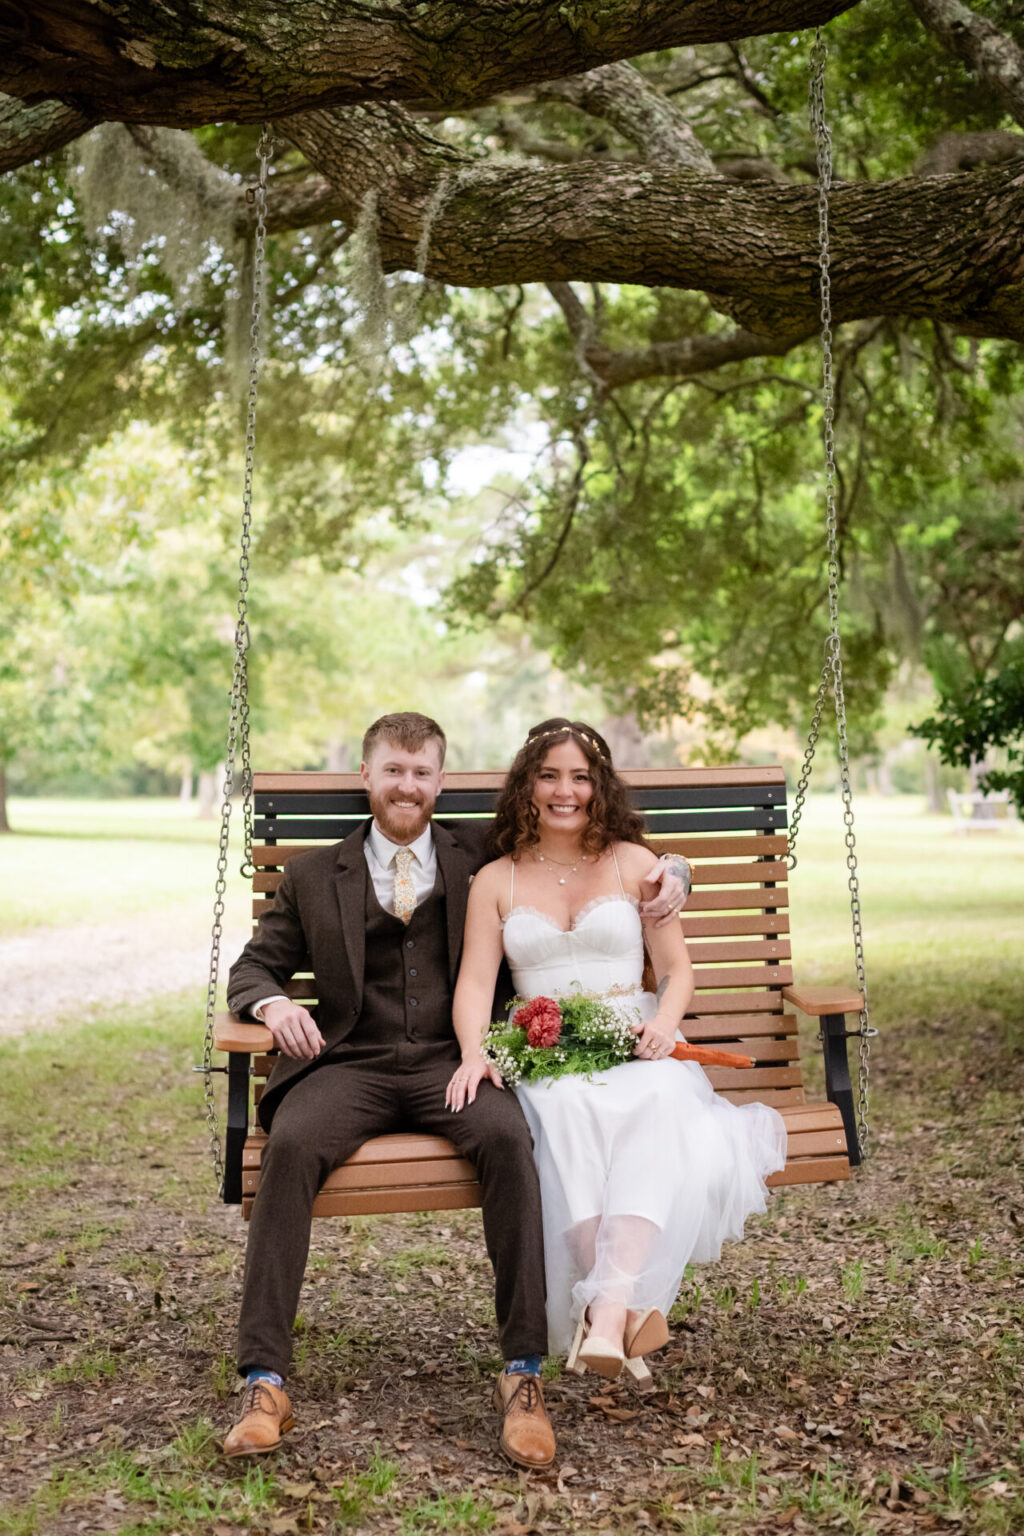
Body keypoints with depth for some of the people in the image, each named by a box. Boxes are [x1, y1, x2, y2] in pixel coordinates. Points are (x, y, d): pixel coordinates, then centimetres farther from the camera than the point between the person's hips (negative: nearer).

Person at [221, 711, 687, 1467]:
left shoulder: (484, 852, 18)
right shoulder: (314, 875, 18)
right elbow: (256, 964, 17)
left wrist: (665, 871, 7)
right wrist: (273, 1003, -7)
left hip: (452, 1063, 0)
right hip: (351, 1065, 1)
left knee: (507, 1134, -33)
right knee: (291, 1143, -32)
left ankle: (523, 1373, -27)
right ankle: (265, 1382, -26)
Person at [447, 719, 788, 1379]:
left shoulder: (633, 863, 16)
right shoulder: (496, 881, 17)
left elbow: (678, 969, 12)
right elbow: (476, 981, 5)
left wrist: (664, 1024, -10)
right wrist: (474, 1054, -15)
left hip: (633, 1049, 0)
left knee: (657, 1103, -36)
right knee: (567, 1110, -36)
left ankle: (607, 1311, -48)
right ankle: (632, 1311, -44)